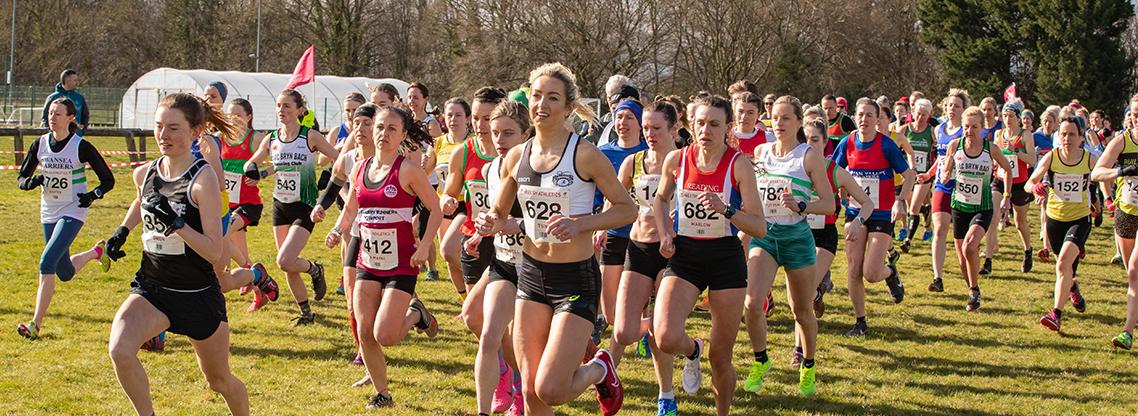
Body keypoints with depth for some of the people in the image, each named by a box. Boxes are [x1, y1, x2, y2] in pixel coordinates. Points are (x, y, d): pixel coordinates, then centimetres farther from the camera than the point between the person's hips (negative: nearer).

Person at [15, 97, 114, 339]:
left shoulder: (81, 147, -12)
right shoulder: (40, 144, 0)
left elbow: (108, 179, -5)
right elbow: (22, 178, 8)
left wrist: (93, 195, -24)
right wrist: (32, 182, -16)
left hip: (73, 213, -6)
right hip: (48, 214, 6)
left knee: (46, 263, -21)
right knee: (65, 274, 15)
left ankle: (36, 324, -17)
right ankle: (96, 252, 47)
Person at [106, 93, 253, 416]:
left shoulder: (203, 178, -17)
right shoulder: (144, 174, -1)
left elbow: (215, 253, -22)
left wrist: (178, 223, -32)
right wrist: (122, 231, 19)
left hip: (199, 297, -3)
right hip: (151, 289, 4)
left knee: (219, 381, 14)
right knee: (120, 351, -26)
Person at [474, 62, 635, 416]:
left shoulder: (584, 154, -13)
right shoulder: (517, 157, 2)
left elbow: (627, 209, -7)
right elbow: (499, 212, 16)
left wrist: (580, 224, -21)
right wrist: (491, 224, -7)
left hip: (577, 279, -5)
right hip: (531, 275, 5)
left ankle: (599, 370, 21)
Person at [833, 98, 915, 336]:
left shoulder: (886, 145, -11)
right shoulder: (847, 143, -1)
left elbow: (909, 175, -5)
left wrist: (900, 201, -17)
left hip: (882, 215, -3)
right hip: (855, 213, 3)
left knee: (871, 273, -11)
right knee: (854, 272, -1)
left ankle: (891, 273, 25)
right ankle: (860, 322, 14)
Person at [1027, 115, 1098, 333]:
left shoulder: (1090, 159, -10)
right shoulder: (1051, 157, -9)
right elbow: (1030, 182, -12)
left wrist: (1097, 201, 11)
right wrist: (1035, 187, -33)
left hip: (1080, 219, -2)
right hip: (1055, 218, 3)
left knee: (1064, 262, -24)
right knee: (1065, 265, 20)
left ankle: (1056, 315, -26)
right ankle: (1072, 288, 56)